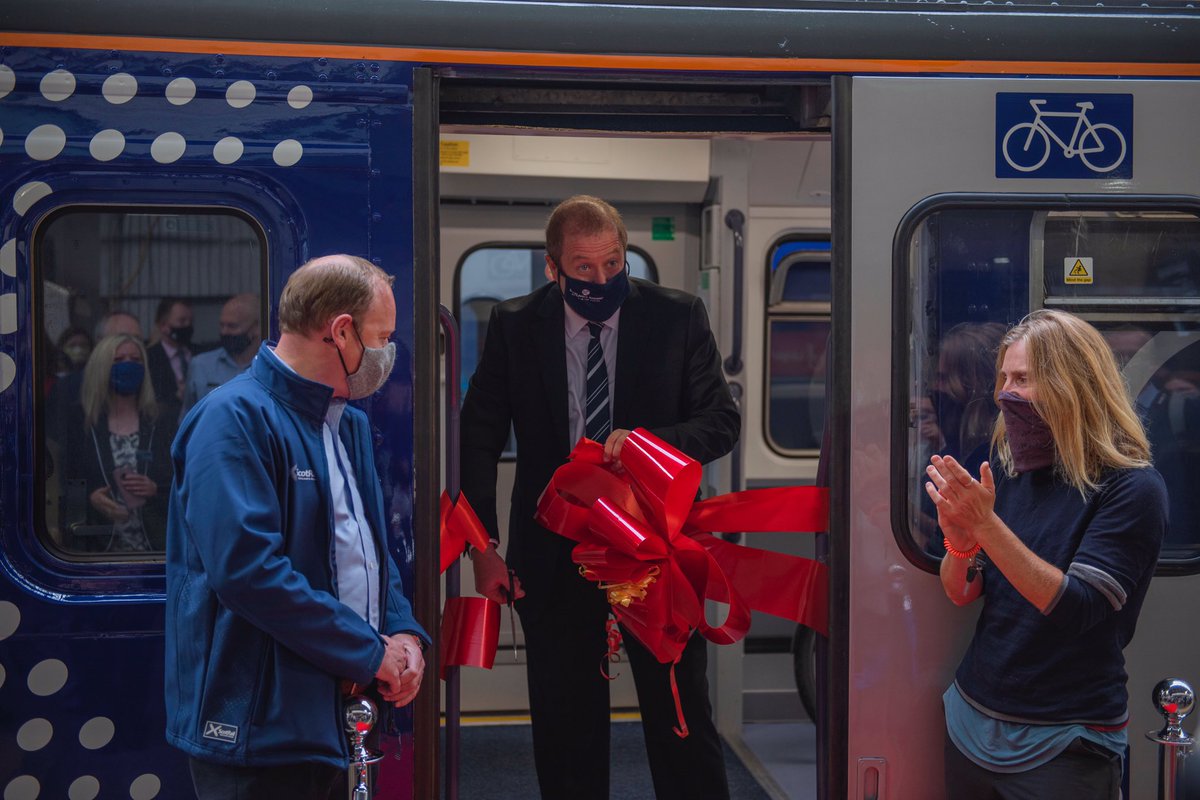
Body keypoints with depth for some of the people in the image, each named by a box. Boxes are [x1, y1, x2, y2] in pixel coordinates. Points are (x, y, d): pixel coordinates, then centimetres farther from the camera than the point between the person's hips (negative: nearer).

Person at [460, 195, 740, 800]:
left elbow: (722, 420, 0)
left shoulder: (677, 317, -2)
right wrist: (484, 546, -4)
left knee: (682, 719, 7)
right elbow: (478, 439, 3)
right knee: (565, 728, 12)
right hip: (553, 557, 1)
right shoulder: (513, 326, -1)